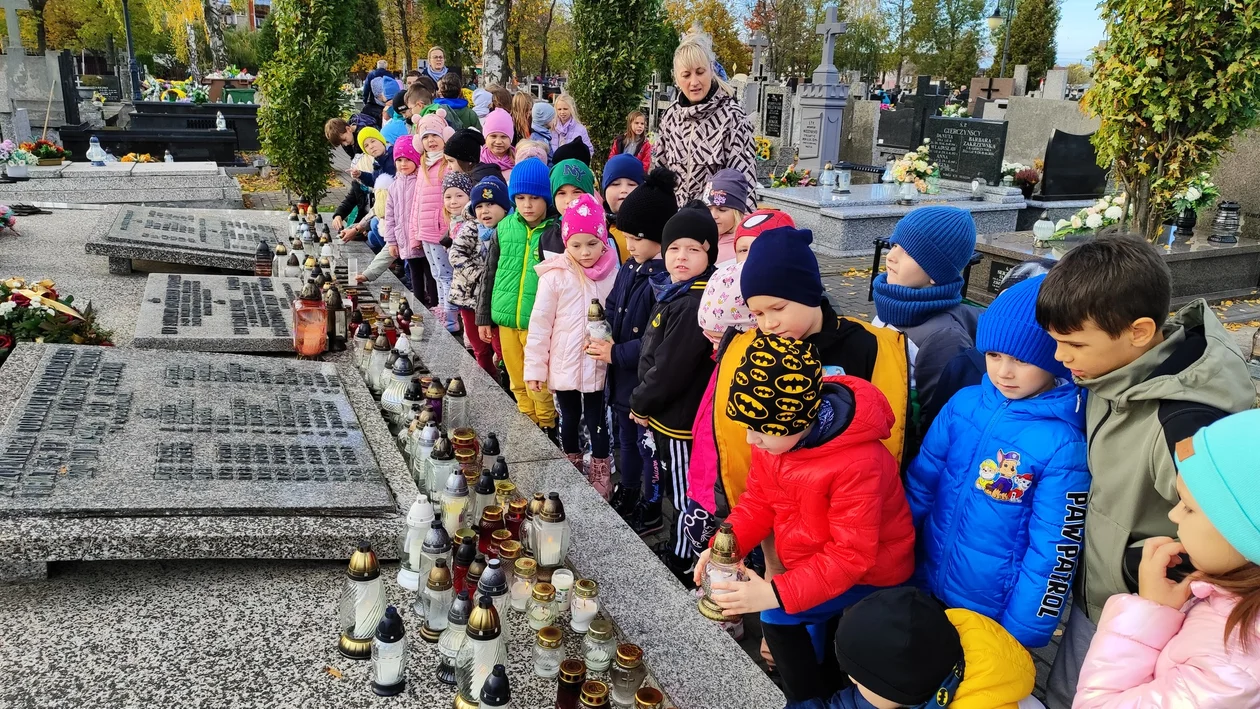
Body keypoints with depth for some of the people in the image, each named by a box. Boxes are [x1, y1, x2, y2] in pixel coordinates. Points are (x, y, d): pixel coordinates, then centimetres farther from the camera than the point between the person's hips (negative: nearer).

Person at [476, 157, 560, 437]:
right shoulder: (504, 228, 4)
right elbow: (490, 274, 11)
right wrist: (484, 316, 12)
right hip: (506, 320, 4)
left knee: (539, 384, 3)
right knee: (517, 382, 15)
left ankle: (547, 428, 24)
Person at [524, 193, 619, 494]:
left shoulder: (613, 274, -4)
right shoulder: (555, 276, -10)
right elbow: (539, 323, -7)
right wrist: (535, 367, -6)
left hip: (598, 366, 0)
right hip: (564, 366, 0)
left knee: (596, 421, 9)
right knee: (569, 419, 17)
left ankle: (600, 477, 26)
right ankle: (571, 473, 35)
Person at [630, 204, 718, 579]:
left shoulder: (694, 304, -24)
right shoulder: (674, 292, 6)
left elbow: (670, 367, -24)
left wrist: (640, 404, -10)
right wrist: (645, 402, 9)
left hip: (680, 418, -10)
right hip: (666, 412, 10)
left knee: (684, 493, 7)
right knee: (674, 489, 22)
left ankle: (681, 561, 23)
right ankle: (676, 551, 38)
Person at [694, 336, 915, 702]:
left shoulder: (857, 464, -36)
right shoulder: (775, 433, -14)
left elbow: (851, 554, -31)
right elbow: (759, 499, -2)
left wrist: (778, 594, -37)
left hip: (869, 573, -7)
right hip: (815, 562, 7)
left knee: (779, 618, -17)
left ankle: (810, 700, 5)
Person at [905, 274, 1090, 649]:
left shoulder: (1063, 447, -21)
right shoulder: (963, 404, -9)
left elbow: (1052, 553, -15)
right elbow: (920, 484, 0)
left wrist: (1021, 633, -10)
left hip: (993, 614, -4)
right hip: (925, 589, 4)